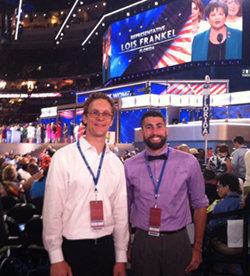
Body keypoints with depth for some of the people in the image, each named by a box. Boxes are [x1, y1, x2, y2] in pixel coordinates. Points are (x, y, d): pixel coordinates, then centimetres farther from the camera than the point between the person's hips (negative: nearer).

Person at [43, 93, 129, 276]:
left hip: (106, 247, 4)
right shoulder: (63, 157, -10)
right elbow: (52, 210, -9)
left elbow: (120, 212, 7)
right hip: (73, 249, -4)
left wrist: (121, 258, 7)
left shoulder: (116, 163, 5)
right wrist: (56, 258, -9)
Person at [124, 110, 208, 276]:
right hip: (142, 242, 1)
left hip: (177, 242, -1)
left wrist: (198, 247, 2)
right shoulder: (130, 166, -2)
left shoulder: (189, 162, -6)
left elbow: (200, 204, 2)